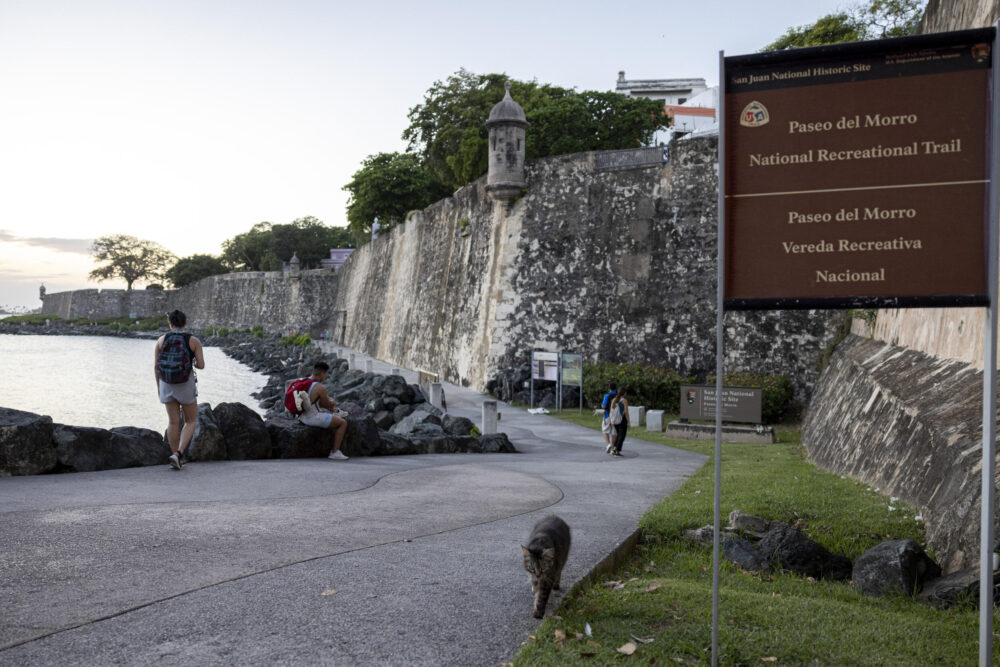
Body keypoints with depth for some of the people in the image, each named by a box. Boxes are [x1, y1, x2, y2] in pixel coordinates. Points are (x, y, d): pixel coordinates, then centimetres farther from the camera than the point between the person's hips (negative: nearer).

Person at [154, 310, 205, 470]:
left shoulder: (161, 340, 0)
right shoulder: (194, 341, -7)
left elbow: (156, 365, 3)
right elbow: (201, 365, -10)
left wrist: (158, 385, 15)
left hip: (167, 384, 3)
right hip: (186, 384, -3)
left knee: (173, 421, 16)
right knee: (191, 421, 12)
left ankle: (177, 459, 20)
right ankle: (177, 454, -8)